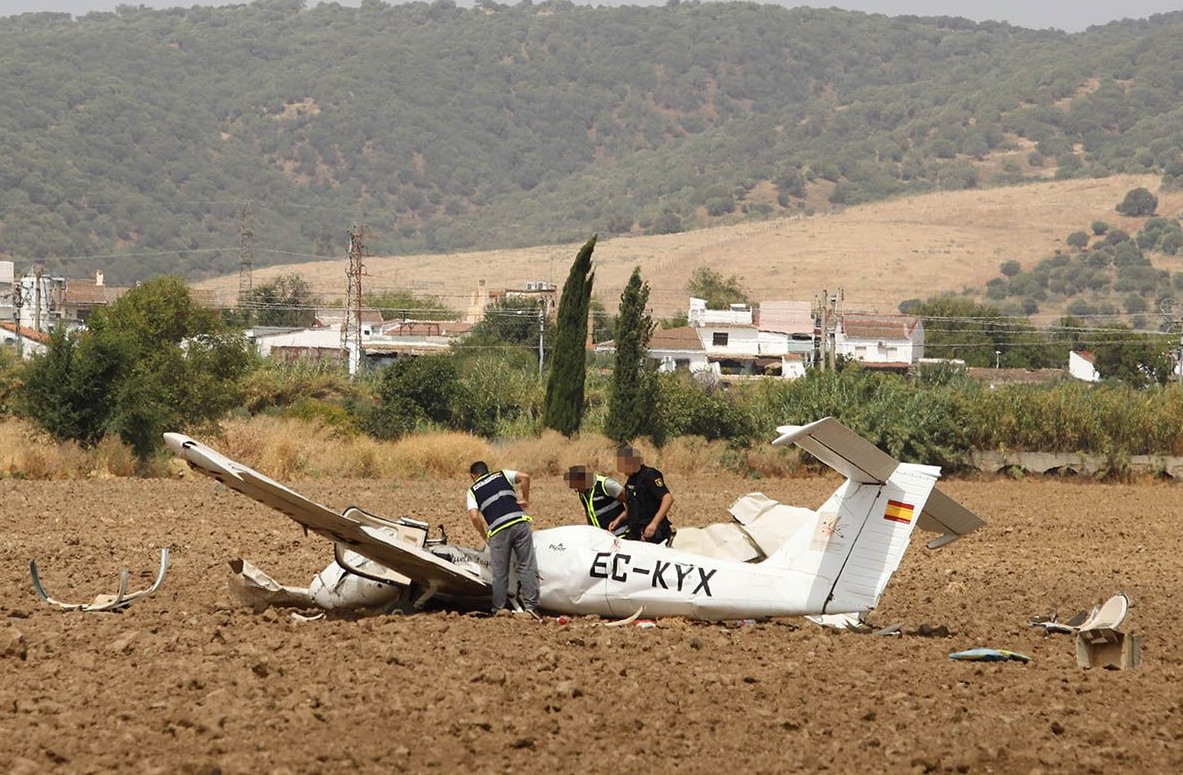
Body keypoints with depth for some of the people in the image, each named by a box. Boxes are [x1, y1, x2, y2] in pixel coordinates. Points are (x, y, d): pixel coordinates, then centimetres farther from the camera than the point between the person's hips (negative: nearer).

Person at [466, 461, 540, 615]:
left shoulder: (473, 491, 18)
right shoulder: (501, 475, 23)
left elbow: (474, 516, 2)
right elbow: (525, 477, 6)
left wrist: (485, 536, 14)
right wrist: (525, 499, 17)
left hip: (498, 530, -1)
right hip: (520, 522, 1)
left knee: (500, 574, 7)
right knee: (527, 567, 3)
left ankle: (498, 609, 7)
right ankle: (531, 605, -4)